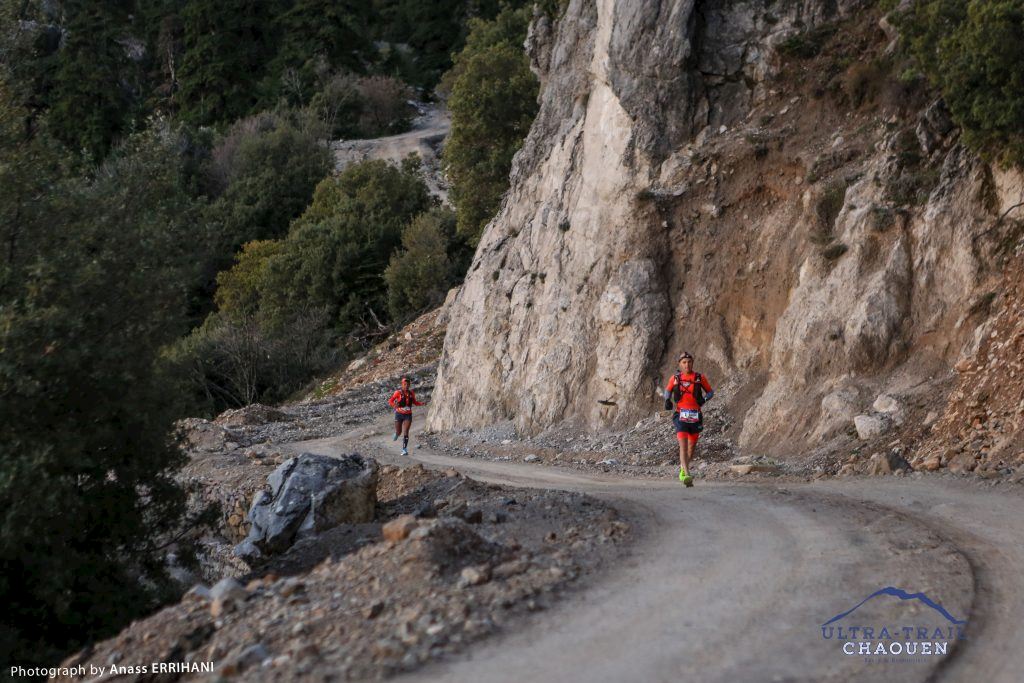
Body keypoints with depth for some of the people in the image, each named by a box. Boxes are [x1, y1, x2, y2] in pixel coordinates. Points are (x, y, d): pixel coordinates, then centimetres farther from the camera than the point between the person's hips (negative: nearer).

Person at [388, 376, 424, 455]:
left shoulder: (411, 393, 0)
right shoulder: (398, 392, -12)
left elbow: (415, 402, 15)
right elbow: (390, 401, -11)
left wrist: (422, 404, -3)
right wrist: (394, 405, -32)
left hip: (408, 415, 1)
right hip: (399, 414, -1)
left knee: (405, 433, -9)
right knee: (398, 432, 8)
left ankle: (404, 450, -5)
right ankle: (396, 434, 47)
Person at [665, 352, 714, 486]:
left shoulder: (700, 378, 1)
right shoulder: (675, 378, 3)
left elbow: (710, 391, 11)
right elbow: (668, 390, 21)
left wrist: (704, 399, -9)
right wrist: (667, 400, 1)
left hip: (695, 416, 2)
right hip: (680, 415, -2)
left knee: (692, 447, 12)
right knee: (683, 445, -16)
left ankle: (683, 469, 37)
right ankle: (686, 475, -21)